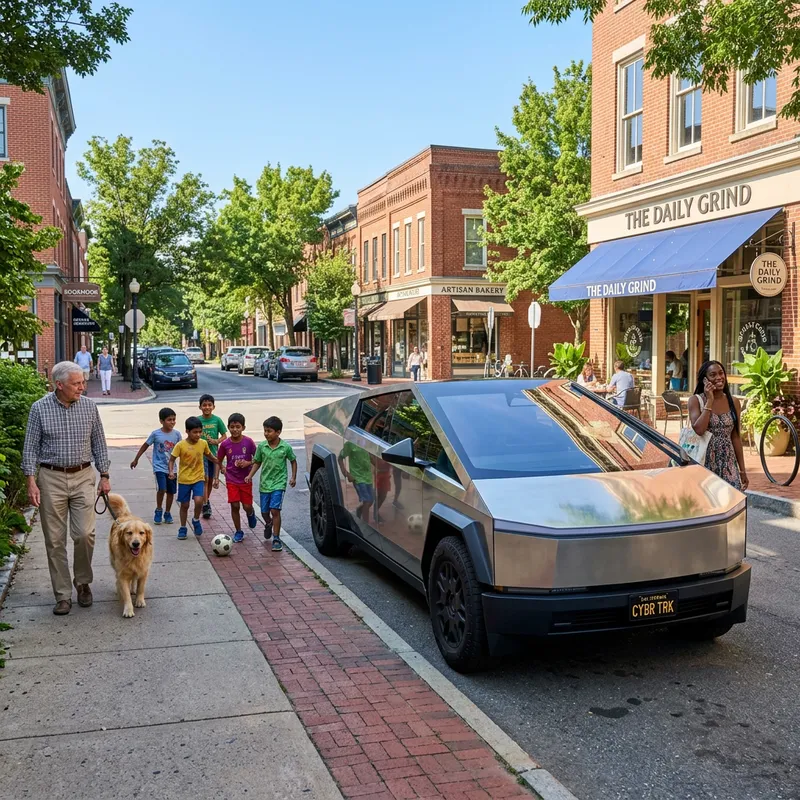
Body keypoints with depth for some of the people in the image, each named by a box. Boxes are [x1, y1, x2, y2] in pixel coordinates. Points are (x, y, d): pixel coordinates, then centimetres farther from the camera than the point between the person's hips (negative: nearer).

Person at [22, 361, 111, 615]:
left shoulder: (89, 406, 1)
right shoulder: (39, 408, -4)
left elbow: (98, 443, 9)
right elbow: (30, 448, -1)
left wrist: (104, 476, 6)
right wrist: (31, 482, -9)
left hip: (83, 477, 1)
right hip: (51, 478, -1)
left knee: (84, 534, -7)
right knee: (55, 539, 3)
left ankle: (83, 582, 18)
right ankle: (63, 595, 13)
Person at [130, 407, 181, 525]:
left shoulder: (177, 434, -2)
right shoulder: (156, 434, -8)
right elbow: (145, 446, 4)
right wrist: (136, 460, 10)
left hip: (172, 467, 3)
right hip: (159, 467, -3)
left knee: (171, 491, 9)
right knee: (161, 489, -18)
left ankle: (167, 513, 26)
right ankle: (158, 511, 5)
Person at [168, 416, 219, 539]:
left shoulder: (203, 443, -3)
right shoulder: (181, 445, -14)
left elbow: (209, 456, 15)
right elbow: (172, 459, -7)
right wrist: (171, 471, -23)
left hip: (198, 478, 1)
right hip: (184, 479, -1)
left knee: (198, 501, -19)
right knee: (184, 505, 9)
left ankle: (196, 520, 9)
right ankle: (183, 528, 27)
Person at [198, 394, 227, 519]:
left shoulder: (217, 420, -3)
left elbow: (224, 436, 2)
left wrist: (216, 441, -15)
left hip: (213, 453, 2)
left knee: (211, 479, 14)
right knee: (204, 478, -11)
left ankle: (207, 500, 34)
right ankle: (205, 505, -8)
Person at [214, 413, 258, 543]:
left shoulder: (249, 442, -11)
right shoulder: (225, 444, -7)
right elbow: (219, 461, 6)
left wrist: (248, 463, -19)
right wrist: (216, 477, 0)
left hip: (245, 479, 0)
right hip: (231, 480, 1)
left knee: (247, 506, 3)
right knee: (235, 506, -2)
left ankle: (251, 514, 40)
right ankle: (238, 531, 15)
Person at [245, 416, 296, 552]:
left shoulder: (286, 447, -9)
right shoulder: (261, 446, -4)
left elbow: (293, 461, 6)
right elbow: (257, 462, 8)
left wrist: (293, 477, 0)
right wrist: (250, 475, -5)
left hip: (279, 483, -3)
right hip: (264, 483, 3)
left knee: (275, 510, -13)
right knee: (264, 511, 11)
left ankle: (276, 539, -3)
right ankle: (268, 525, 46)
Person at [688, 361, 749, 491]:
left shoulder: (733, 402, 7)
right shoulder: (696, 400, -4)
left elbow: (736, 437, 10)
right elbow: (698, 430, -19)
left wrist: (742, 470, 10)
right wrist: (709, 401, -15)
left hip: (728, 464, 3)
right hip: (704, 463, -3)